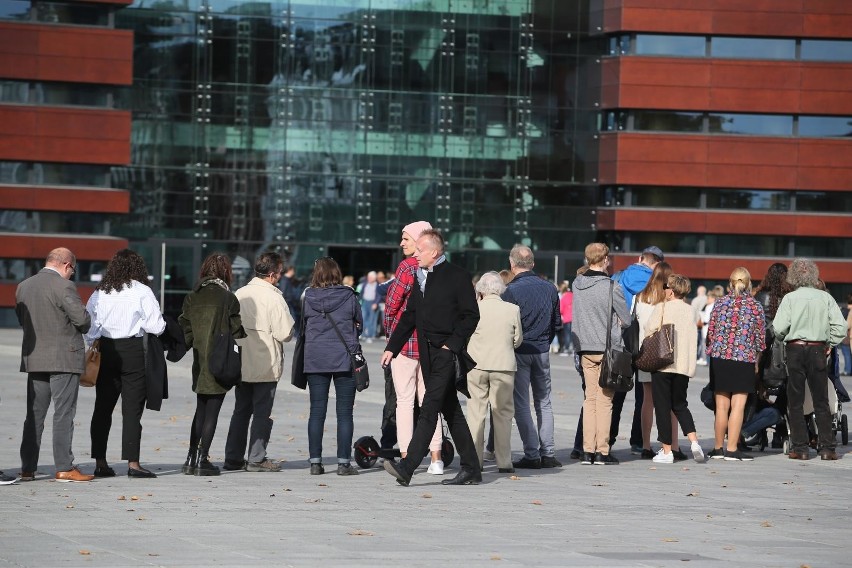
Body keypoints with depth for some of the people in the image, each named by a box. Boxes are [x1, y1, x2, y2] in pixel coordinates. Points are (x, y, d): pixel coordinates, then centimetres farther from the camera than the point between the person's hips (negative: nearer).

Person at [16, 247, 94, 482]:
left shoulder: (23, 286, 8)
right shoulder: (64, 287, -13)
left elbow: (22, 318, 13)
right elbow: (82, 318, -16)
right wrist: (81, 329, 6)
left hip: (33, 358, 6)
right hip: (64, 358, -6)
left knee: (34, 415, 10)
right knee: (63, 414, -2)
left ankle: (27, 468, 10)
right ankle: (64, 468, -4)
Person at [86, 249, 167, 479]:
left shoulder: (100, 293, 6)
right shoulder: (142, 292, -5)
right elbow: (156, 326, -7)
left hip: (106, 350, 4)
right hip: (133, 350, -4)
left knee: (103, 407, 9)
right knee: (132, 408, -2)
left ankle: (100, 462, 9)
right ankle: (133, 463, -6)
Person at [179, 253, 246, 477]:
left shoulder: (192, 297, 3)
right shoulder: (227, 298, -11)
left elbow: (185, 327, 3)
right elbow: (236, 331, -10)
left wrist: (193, 345, 14)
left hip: (199, 362, 5)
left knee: (201, 410, 17)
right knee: (212, 412, 1)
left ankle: (191, 459, 13)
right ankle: (202, 460, -1)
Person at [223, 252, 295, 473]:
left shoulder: (239, 294, 3)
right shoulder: (273, 297, -14)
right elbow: (284, 333, -17)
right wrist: (290, 325, 4)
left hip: (242, 363, 6)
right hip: (266, 365, -6)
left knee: (241, 410, 14)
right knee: (262, 411, 3)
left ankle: (233, 457, 15)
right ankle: (256, 458, 3)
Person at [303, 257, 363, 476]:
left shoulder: (309, 297, -2)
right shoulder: (348, 297, -5)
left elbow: (304, 325, 8)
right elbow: (359, 324, 6)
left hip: (315, 359, 2)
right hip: (344, 359, -2)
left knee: (317, 411, 6)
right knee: (344, 412, 3)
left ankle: (315, 462, 4)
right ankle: (344, 462, 0)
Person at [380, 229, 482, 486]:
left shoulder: (457, 276, -7)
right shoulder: (421, 277, 15)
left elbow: (471, 315, -8)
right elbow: (409, 316, 19)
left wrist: (452, 344, -14)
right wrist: (392, 348, 13)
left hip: (447, 352, -8)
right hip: (427, 353, 8)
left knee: (429, 407, -14)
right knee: (450, 410, 10)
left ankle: (407, 467, -23)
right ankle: (470, 469, 16)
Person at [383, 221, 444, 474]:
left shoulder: (408, 266, -13)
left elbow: (392, 302, -11)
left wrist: (390, 330, 6)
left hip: (405, 339, -6)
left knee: (404, 400, -1)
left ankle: (406, 458, -3)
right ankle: (436, 458, 9)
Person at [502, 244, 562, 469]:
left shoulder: (511, 290, -14)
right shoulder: (549, 288, 4)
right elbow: (557, 322, 12)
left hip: (519, 352, -5)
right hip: (543, 352, 5)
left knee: (521, 405, 1)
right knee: (544, 402, 14)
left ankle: (532, 454, -4)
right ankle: (548, 453, 10)